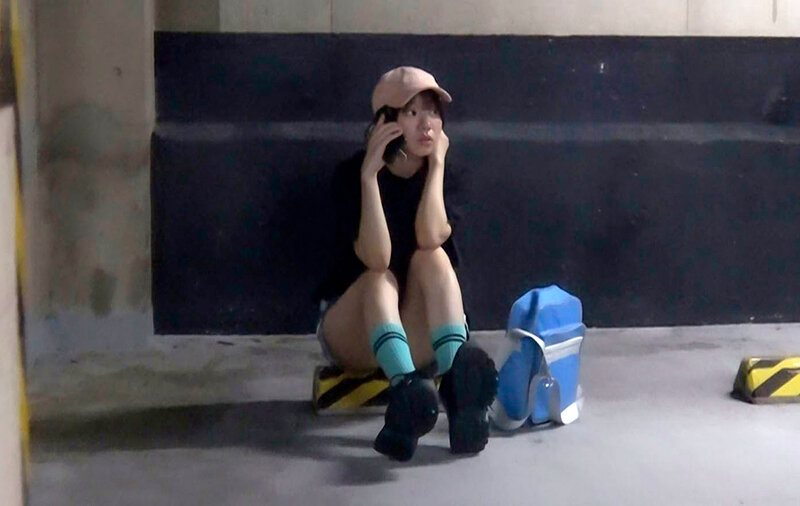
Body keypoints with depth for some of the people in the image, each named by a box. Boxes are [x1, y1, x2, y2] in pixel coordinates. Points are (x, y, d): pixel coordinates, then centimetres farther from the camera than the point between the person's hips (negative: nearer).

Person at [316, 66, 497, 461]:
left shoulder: (439, 175, -4)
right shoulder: (351, 175, -13)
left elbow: (430, 237, -26)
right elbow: (376, 258, -29)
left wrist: (437, 163, -19)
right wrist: (369, 173, -30)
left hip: (417, 336, 2)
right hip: (353, 333, -2)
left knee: (432, 258, -25)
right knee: (381, 277, -31)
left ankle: (456, 377, -46)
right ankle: (407, 387, -57)